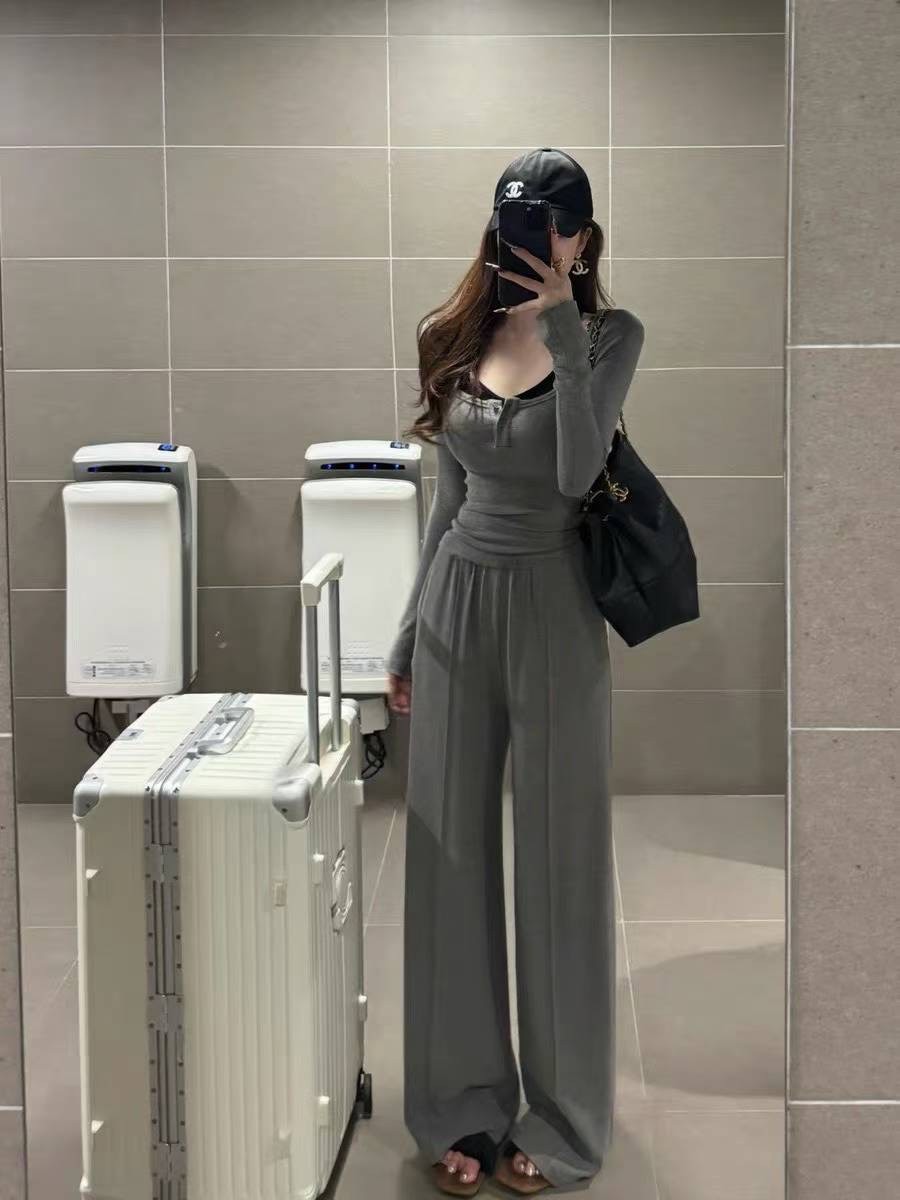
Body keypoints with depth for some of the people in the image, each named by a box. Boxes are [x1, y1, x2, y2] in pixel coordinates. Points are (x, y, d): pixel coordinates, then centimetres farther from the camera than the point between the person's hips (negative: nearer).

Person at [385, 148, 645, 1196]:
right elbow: (450, 497, 12)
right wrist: (407, 637, 13)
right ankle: (464, 1105, 21)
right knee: (450, 856, 7)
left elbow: (578, 471, -20)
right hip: (459, 601, 4)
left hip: (552, 609, -4)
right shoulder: (461, 339, 7)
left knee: (557, 861, 3)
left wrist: (561, 326, -21)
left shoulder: (610, 334, -4)